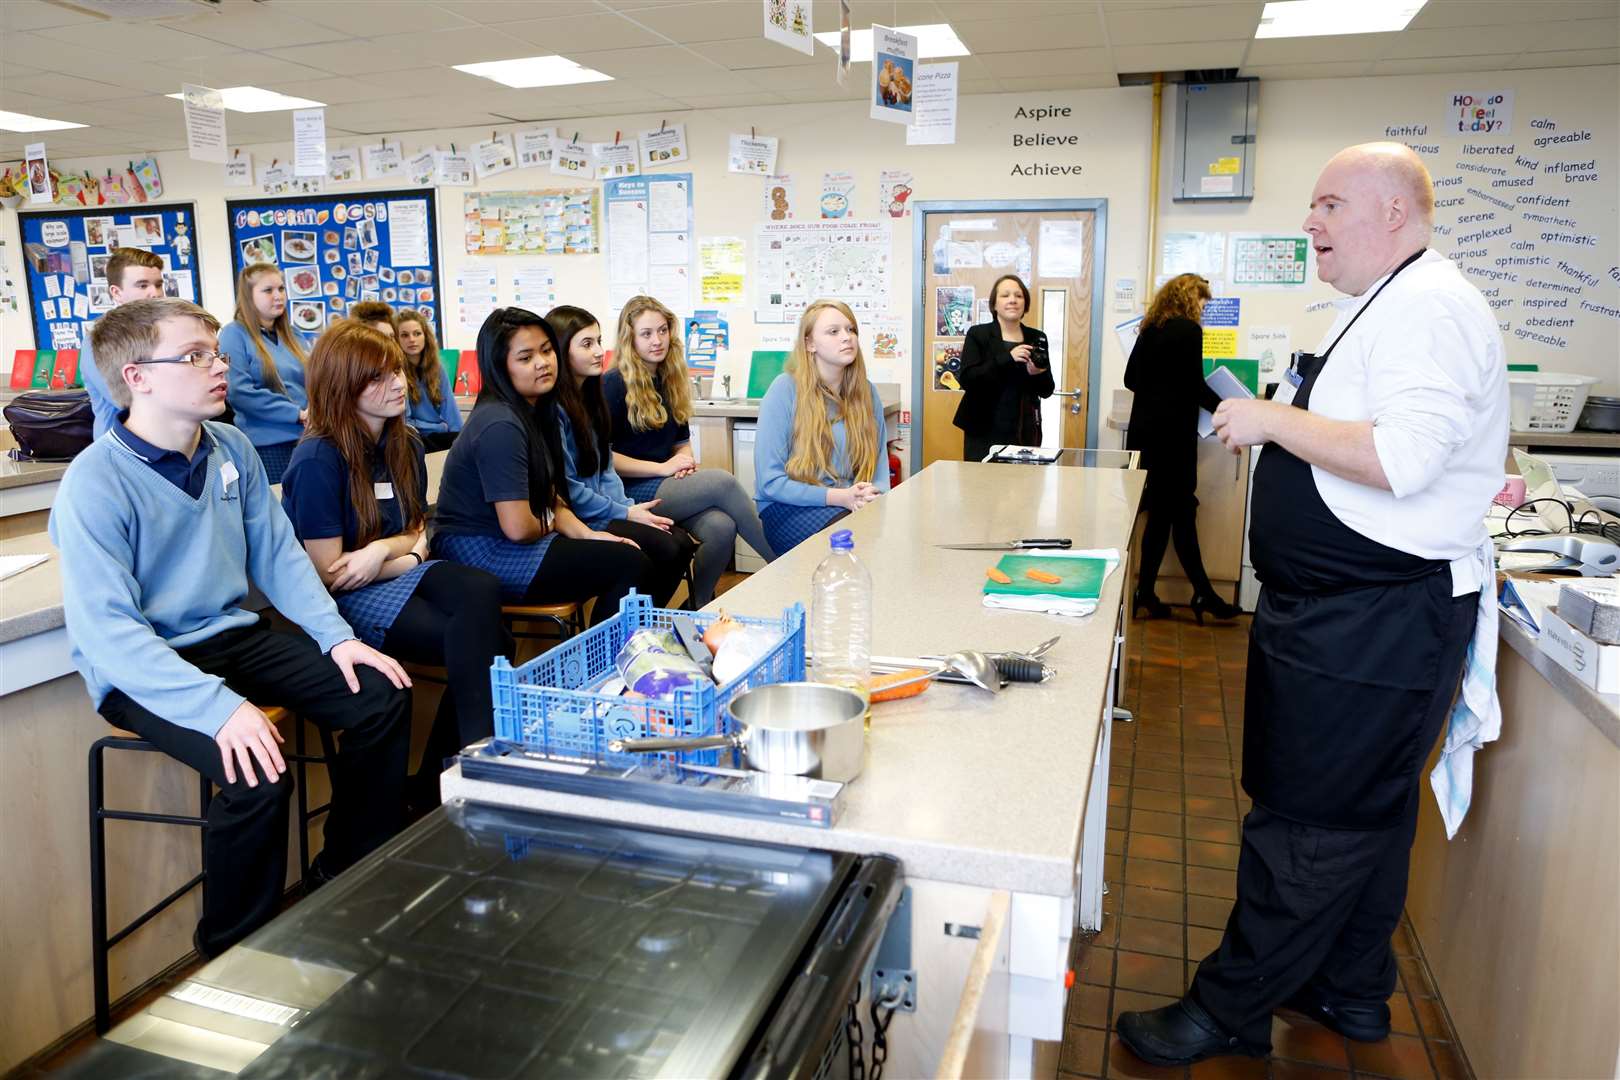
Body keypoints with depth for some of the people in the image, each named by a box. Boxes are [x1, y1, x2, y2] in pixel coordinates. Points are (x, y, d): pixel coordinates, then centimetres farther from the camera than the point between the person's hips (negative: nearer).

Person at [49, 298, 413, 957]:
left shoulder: (232, 450, 1)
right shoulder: (95, 483, -19)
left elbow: (278, 554, 9)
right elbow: (106, 630, -25)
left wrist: (336, 635, -5)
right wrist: (220, 707, -35)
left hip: (233, 636, 7)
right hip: (141, 668, -7)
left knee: (382, 698, -5)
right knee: (259, 775, -29)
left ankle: (348, 877, 15)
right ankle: (233, 954, -1)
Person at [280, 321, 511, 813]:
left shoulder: (404, 444, 8)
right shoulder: (318, 460, -12)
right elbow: (329, 573, -11)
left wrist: (383, 549, -9)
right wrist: (411, 554, -5)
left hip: (396, 577, 6)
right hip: (344, 599, -6)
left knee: (481, 590, -27)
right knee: (485, 641, -27)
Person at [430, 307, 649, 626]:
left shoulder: (534, 411, 8)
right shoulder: (501, 426, -21)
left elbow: (550, 498, 11)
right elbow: (518, 527, -25)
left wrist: (587, 534, -5)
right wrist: (550, 527, -4)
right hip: (482, 554, -10)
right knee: (630, 565, -17)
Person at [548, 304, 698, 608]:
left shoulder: (588, 397, 12)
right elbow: (566, 489, -18)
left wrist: (630, 507, -2)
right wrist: (625, 514, -13)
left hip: (600, 510, 9)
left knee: (682, 543, -8)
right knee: (664, 549, -21)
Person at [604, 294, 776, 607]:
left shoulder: (672, 381, 15)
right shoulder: (614, 384, -5)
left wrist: (685, 459, 1)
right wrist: (663, 467, -13)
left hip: (671, 486, 6)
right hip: (632, 491, -6)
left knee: (721, 527, -27)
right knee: (722, 481, -27)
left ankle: (700, 608, -8)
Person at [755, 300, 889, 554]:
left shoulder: (867, 392, 8)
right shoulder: (786, 388, -7)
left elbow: (879, 467, 13)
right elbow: (769, 482, -11)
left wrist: (873, 494, -12)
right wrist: (839, 497, -20)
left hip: (854, 504, 5)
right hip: (790, 509, -5)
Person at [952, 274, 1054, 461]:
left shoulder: (1036, 338, 10)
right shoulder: (977, 334, 2)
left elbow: (1047, 391, 11)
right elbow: (967, 380, -11)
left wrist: (1037, 374, -11)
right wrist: (1007, 358, -20)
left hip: (1025, 433, 2)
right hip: (984, 432, -2)